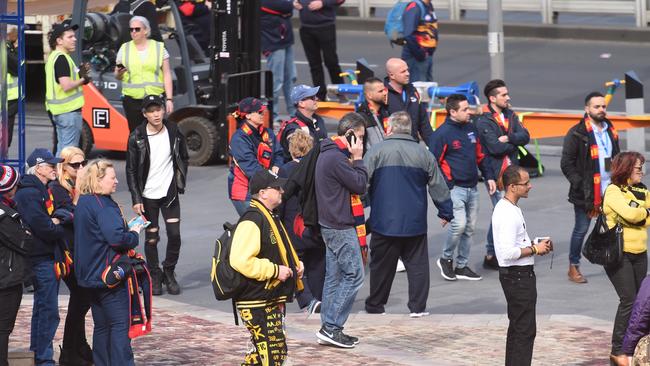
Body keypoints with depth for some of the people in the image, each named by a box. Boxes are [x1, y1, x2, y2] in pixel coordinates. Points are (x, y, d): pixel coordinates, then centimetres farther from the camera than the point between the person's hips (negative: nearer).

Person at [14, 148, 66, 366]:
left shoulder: (43, 191, 16)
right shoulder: (29, 194, -16)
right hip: (43, 259, -10)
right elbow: (43, 228, -22)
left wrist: (55, 224, -6)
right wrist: (60, 228, -5)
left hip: (48, 257, 10)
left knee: (43, 309, 16)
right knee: (48, 311, -9)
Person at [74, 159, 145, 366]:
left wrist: (126, 230, 11)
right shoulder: (103, 206, -17)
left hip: (90, 276, 9)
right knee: (120, 325, -7)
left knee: (102, 326, 14)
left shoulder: (83, 203, 13)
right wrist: (134, 234, -9)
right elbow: (117, 238, -28)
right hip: (109, 275, -9)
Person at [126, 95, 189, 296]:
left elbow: (183, 158, 15)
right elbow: (131, 170, -5)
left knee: (174, 234, -7)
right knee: (151, 238, 3)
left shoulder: (173, 132, -1)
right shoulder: (136, 138, -8)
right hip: (147, 195, -1)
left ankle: (169, 273, 12)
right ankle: (155, 278, 16)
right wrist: (136, 199, -10)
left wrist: (180, 182, 5)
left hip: (170, 193, 1)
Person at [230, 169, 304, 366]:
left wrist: (294, 264, 12)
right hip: (257, 303, -10)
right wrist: (275, 271, -22)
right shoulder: (251, 221, -18)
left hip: (272, 300, 10)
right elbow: (241, 261, -29)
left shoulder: (269, 218, 16)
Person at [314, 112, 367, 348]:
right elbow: (360, 185, -16)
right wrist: (358, 159, -10)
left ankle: (329, 329, 13)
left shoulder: (328, 154, 15)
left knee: (334, 276, 11)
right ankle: (331, 327, -8)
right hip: (341, 227, -11)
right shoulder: (336, 158, -19)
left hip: (332, 225, 11)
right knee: (353, 275, -8)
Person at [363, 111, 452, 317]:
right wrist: (446, 212, 19)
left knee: (381, 265, 9)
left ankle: (375, 305, 17)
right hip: (415, 223, 1)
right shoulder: (423, 154, 2)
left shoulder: (376, 152, -6)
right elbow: (438, 186, 8)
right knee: (417, 264, 7)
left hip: (384, 221, -1)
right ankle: (418, 306, 3)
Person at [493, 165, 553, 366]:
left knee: (517, 327, 18)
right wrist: (534, 249, -16)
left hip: (518, 275, 11)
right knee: (525, 329, -7)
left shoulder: (505, 208, 11)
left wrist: (535, 245, 10)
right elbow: (508, 253, -28)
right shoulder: (508, 214, -22)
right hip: (518, 276, -11)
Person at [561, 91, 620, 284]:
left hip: (609, 191, 5)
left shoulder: (610, 131, 13)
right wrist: (580, 185, -14)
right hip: (585, 193, -5)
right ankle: (573, 267, 14)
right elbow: (566, 164, -8)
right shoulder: (577, 134, -7)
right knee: (581, 230, 3)